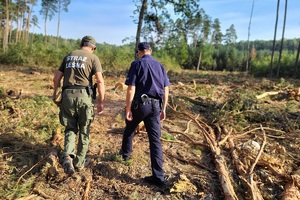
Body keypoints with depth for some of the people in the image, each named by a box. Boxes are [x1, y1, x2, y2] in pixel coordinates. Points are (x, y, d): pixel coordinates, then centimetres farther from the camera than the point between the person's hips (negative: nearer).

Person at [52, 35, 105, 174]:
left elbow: (56, 78, 15)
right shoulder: (93, 58, 4)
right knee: (84, 131, 11)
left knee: (70, 129, 16)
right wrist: (101, 102, -6)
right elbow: (100, 81, -9)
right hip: (83, 96, -3)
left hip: (67, 95, 4)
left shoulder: (68, 56, 17)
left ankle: (67, 156, -7)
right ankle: (79, 163, 20)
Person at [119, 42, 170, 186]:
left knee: (129, 129, 25)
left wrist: (128, 109, -10)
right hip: (155, 106, 4)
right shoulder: (160, 66, 12)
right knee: (155, 140, 2)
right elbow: (166, 89, 9)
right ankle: (158, 176, 2)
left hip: (140, 104, -3)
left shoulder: (137, 64, -3)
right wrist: (163, 109, 14)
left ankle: (125, 152, 48)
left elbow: (131, 88, -12)